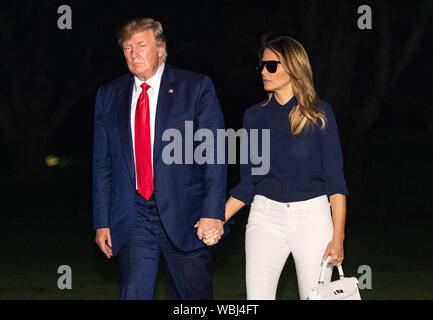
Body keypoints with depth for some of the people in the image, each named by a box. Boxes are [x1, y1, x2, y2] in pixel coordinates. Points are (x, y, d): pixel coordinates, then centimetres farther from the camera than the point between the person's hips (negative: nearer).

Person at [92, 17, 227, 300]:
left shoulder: (197, 88, 0)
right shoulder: (109, 96, 10)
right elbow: (103, 164, 13)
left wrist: (212, 213, -14)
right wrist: (102, 222, 7)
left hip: (184, 216, -2)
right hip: (132, 219, 2)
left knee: (195, 295, 4)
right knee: (133, 295, -5)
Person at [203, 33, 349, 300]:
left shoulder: (319, 113, -2)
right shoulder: (255, 116, 7)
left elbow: (335, 179, -4)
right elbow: (247, 184, 11)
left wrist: (338, 237, -12)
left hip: (312, 217, -2)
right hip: (266, 217, 2)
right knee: (257, 297, -10)